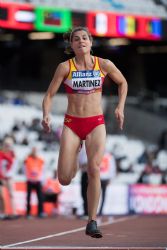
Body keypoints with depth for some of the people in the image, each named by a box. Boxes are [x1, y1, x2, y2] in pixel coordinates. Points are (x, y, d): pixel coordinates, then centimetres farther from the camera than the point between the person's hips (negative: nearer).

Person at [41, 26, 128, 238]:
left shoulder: (104, 65, 0)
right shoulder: (65, 67, -3)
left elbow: (122, 82, 18)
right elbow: (49, 95, -2)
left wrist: (120, 106, 5)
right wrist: (46, 115, -19)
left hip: (96, 123, 0)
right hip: (72, 124, 0)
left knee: (94, 169, -20)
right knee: (64, 180, -5)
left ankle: (92, 222, -12)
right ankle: (74, 156, 35)